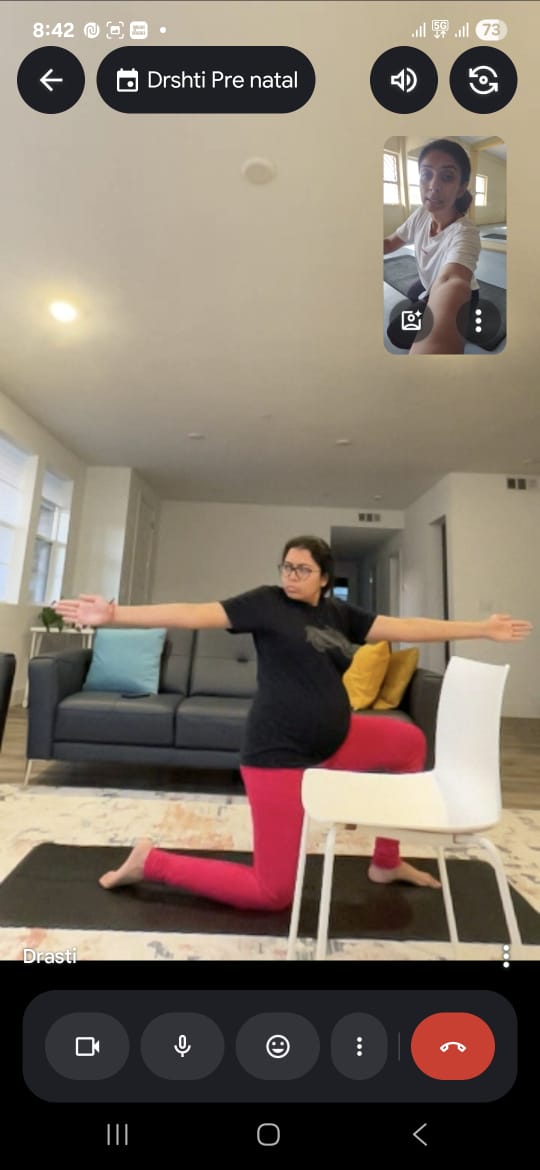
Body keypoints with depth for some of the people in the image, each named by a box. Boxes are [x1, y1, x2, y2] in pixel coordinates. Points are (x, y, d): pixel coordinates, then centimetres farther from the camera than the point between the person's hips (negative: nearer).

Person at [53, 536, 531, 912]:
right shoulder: (267, 602, -6)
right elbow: (194, 614, -14)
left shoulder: (340, 614, 9)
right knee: (273, 894, -2)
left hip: (335, 740, 7)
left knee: (411, 742, 18)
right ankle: (152, 861, 14)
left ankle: (386, 862, 30)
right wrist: (115, 615, -21)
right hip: (279, 751, -7)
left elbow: (408, 627, 11)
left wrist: (483, 629, 13)